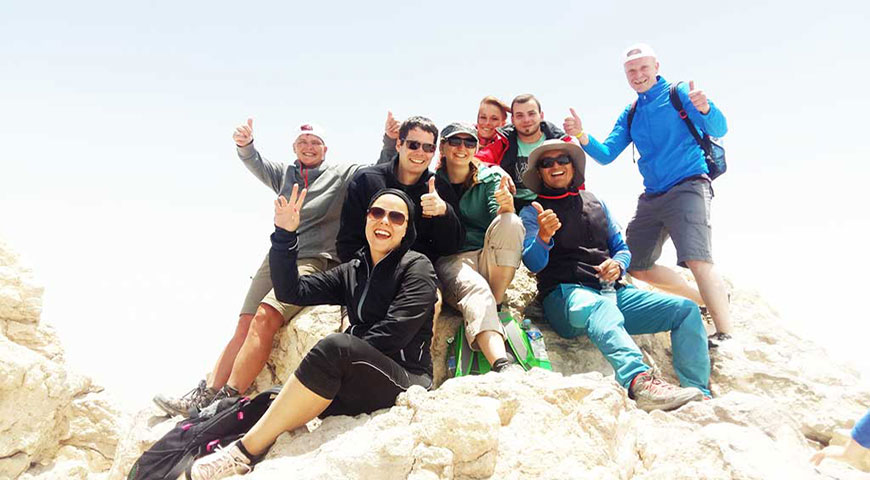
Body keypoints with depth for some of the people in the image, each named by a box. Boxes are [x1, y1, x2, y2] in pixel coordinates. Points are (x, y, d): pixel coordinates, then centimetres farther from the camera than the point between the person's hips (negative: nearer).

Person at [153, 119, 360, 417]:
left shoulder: (343, 175, 12)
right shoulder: (284, 175, 22)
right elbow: (255, 164, 6)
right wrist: (244, 145, -15)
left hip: (315, 260, -5)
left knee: (265, 317, -25)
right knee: (245, 325, -7)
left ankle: (226, 399, -27)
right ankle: (205, 394, -10)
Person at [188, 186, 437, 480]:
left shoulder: (417, 267, 0)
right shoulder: (352, 271, 17)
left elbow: (394, 331, -13)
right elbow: (291, 291, 8)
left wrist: (344, 355, -15)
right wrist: (284, 235, -1)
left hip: (408, 384, -6)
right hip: (360, 389, 6)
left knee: (336, 346, -32)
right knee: (269, 401, -16)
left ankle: (246, 451, -27)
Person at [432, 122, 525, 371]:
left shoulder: (491, 177, 11)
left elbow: (501, 220, -4)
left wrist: (507, 206, -30)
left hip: (491, 260, 2)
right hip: (451, 260, -2)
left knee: (511, 223, -27)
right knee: (475, 289, -35)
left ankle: (496, 305, -19)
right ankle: (501, 365, -53)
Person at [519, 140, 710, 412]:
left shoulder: (595, 203, 24)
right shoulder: (532, 213, 11)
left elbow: (621, 248, 24)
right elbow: (533, 263, -4)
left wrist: (618, 264, -1)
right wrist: (543, 237, -26)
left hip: (612, 292, 5)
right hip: (565, 295, -5)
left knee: (686, 309, -13)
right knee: (598, 306, -40)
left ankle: (699, 393, -14)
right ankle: (639, 381, -62)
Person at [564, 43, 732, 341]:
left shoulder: (679, 93, -1)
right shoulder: (630, 114, 15)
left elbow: (718, 130, -12)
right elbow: (606, 155, 7)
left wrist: (704, 109, -35)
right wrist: (582, 136, -12)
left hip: (688, 187, -7)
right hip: (652, 196, 7)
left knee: (698, 261, -26)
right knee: (636, 266, 10)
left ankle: (725, 335, -18)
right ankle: (706, 300, 23)